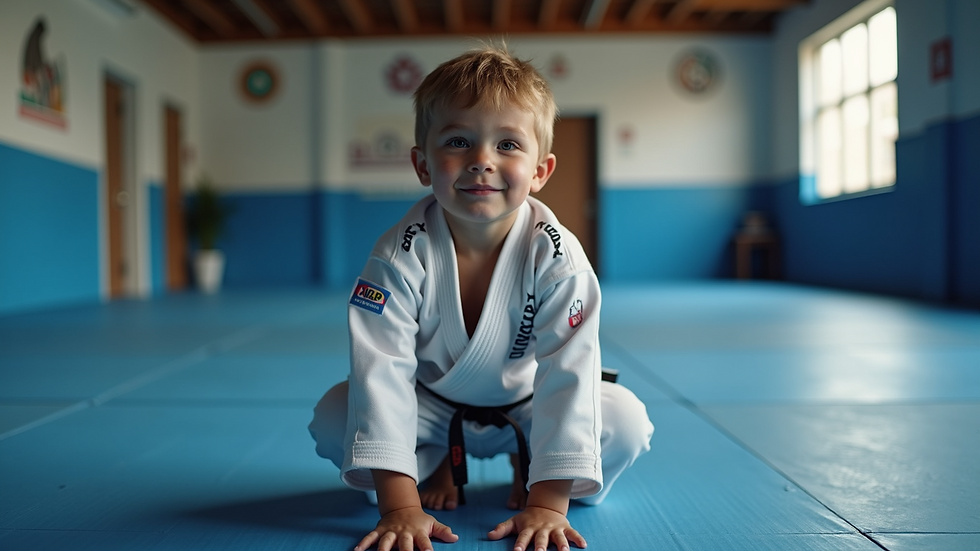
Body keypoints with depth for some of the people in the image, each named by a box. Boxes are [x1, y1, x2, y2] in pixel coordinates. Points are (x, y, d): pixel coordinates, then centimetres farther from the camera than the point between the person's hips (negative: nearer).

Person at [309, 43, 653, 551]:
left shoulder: (557, 259, -29)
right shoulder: (401, 257, -28)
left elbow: (567, 375, -29)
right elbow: (382, 372, -31)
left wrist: (548, 503, -32)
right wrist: (400, 506, -34)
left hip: (526, 405, 0)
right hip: (429, 405, 1)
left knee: (626, 422, -23)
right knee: (334, 417, -23)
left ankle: (531, 466, 7)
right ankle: (436, 467, 6)